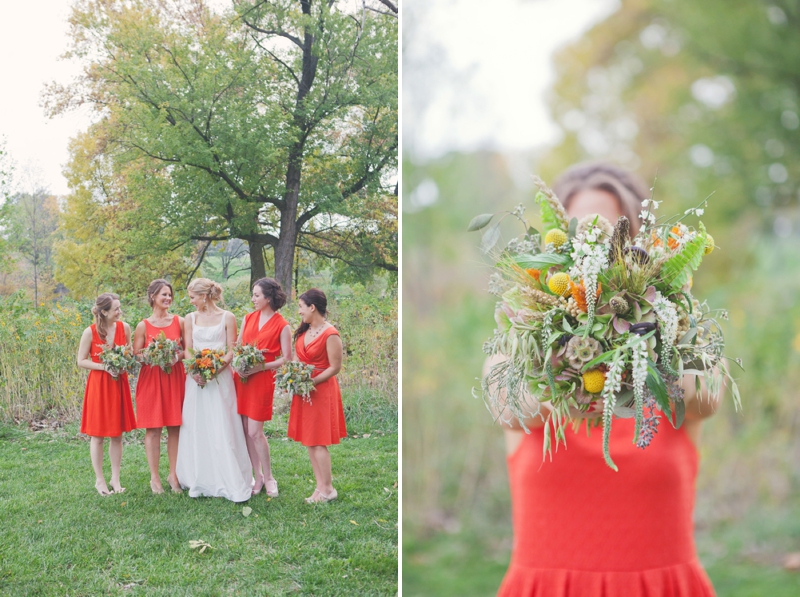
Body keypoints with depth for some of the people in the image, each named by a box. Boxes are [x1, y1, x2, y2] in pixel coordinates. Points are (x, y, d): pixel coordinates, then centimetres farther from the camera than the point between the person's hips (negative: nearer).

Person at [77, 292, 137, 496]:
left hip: (119, 384, 4)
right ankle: (99, 480, 14)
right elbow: (81, 361, -7)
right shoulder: (90, 332, -11)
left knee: (117, 434, 8)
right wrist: (105, 367, -18)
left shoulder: (124, 328, 0)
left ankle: (115, 479, 18)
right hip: (98, 385, -4)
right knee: (98, 435, 4)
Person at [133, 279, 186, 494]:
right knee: (153, 428, 0)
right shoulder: (143, 326, 1)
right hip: (151, 380, -2)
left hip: (175, 378, 2)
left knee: (175, 427, 4)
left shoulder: (179, 322, 5)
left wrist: (178, 355, -11)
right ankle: (154, 477, 9)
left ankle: (173, 474, 16)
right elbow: (136, 356, 2)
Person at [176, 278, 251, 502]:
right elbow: (187, 350, 6)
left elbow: (232, 350, -2)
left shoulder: (227, 318, 0)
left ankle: (230, 482, -2)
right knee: (197, 430, 3)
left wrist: (216, 368, -17)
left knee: (222, 430, -6)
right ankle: (200, 481, 10)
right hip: (196, 378, 3)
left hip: (220, 378, -3)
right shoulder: (190, 319, 10)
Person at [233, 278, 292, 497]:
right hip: (241, 377, 6)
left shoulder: (281, 325, -5)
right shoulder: (248, 318, 11)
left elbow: (286, 358, -6)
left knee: (255, 431, -7)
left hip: (262, 379, -5)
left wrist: (260, 367, -16)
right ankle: (258, 477, 17)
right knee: (245, 430, 6)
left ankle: (268, 478, 9)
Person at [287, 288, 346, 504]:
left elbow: (335, 367, -15)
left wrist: (310, 382, -19)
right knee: (309, 441, 9)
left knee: (318, 442, -5)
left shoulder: (330, 334, -16)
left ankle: (328, 490, 5)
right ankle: (320, 487, 16)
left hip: (321, 390, -8)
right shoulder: (304, 331, 8)